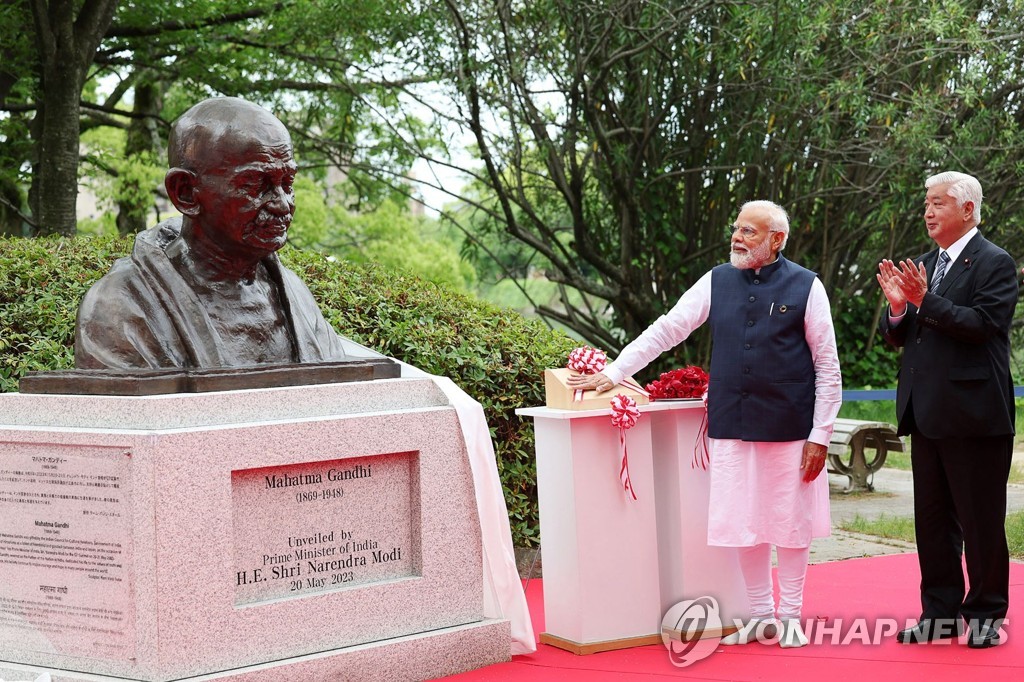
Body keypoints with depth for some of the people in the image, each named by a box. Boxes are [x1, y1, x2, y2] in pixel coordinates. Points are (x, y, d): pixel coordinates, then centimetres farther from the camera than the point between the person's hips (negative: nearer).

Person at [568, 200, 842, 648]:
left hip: (789, 427, -3)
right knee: (743, 523, 7)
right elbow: (666, 330, 7)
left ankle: (790, 616, 21)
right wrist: (613, 373, -1)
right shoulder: (716, 283, 6)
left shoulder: (805, 287, -3)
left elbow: (827, 367, -2)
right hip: (731, 426, 3)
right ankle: (760, 615, 22)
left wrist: (820, 435, -6)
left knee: (790, 521, 6)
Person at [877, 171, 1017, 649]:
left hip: (974, 414, -7)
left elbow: (984, 324, -20)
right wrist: (898, 306, -8)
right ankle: (941, 612, 22)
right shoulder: (922, 266, 14)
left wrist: (925, 300, -24)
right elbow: (898, 337, 12)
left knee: (981, 520, 1)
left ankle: (986, 616, 11)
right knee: (932, 519, 13)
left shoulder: (994, 263, -8)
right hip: (927, 414, 8)